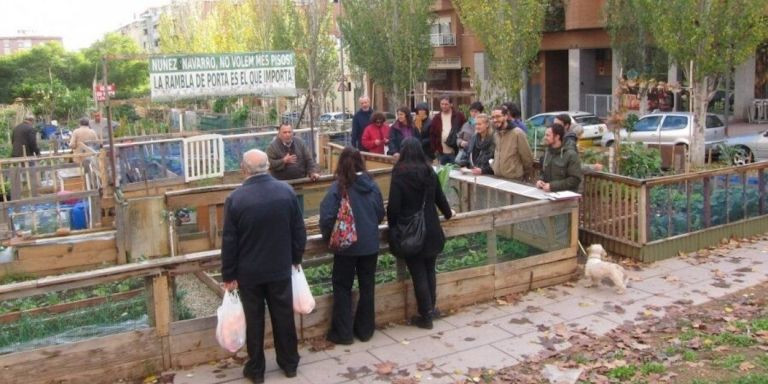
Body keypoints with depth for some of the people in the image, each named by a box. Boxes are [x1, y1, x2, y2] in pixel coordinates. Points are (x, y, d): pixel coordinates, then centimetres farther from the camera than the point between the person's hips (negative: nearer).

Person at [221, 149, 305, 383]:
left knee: (254, 320, 10)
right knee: (284, 316, 14)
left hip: (249, 272, -2)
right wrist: (296, 258, 15)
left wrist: (228, 275, -2)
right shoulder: (286, 191, -6)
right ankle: (290, 364, 27)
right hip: (280, 268, 2)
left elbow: (229, 241, -11)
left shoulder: (235, 198, -15)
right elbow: (299, 230, 1)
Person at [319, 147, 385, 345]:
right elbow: (381, 214, 8)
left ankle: (342, 333, 14)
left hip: (347, 246, -4)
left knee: (343, 288, 10)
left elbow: (327, 217, -19)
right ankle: (365, 330, 25)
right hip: (370, 245, 4)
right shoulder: (372, 185, -2)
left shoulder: (338, 188, -15)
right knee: (367, 287, 15)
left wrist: (329, 236, -1)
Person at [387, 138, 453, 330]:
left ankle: (426, 316, 9)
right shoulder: (429, 172, 2)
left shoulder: (399, 174, -13)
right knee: (429, 271, 18)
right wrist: (448, 213, 33)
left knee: (418, 274, 3)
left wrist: (392, 227, 3)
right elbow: (440, 197, 14)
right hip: (431, 231, 5)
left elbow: (393, 206, -14)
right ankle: (431, 308, 28)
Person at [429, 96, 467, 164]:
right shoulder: (436, 119, 8)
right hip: (441, 153, 3)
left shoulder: (459, 116, -1)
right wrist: (434, 149, 3)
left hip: (455, 152, -3)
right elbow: (432, 135, 9)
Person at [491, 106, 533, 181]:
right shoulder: (495, 134, 10)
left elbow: (527, 157, -8)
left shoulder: (517, 133, -12)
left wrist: (525, 177, 0)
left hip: (514, 180, -6)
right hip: (497, 179, 6)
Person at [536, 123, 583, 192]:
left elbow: (575, 179, -13)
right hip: (548, 193, 6)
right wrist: (541, 180, 1)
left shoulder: (571, 154, -8)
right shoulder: (547, 153, 13)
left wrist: (553, 186, -18)